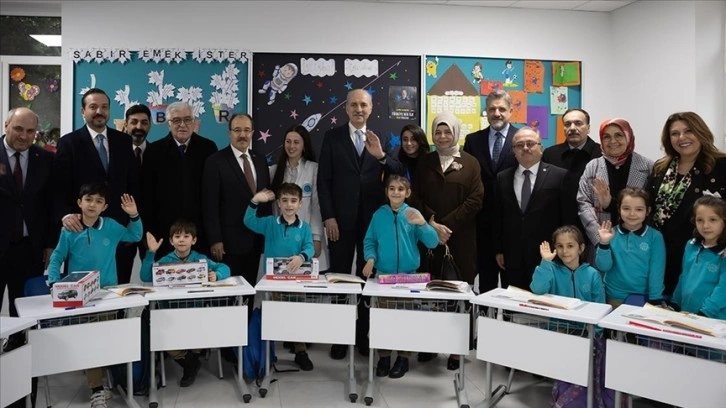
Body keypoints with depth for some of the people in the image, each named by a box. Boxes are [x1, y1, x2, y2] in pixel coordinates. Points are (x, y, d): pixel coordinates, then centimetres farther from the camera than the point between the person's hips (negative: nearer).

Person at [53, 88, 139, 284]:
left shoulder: (123, 140, 10)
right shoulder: (69, 142, 2)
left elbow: (134, 182, 10)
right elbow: (60, 186, -5)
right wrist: (65, 214, -21)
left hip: (121, 227, 2)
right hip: (84, 227, -2)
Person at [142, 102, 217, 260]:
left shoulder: (208, 148, 3)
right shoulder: (154, 151, 3)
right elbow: (147, 196, 3)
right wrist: (149, 232, -1)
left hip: (201, 231, 0)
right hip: (165, 232, 0)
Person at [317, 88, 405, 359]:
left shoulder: (382, 139, 7)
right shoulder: (332, 137, 3)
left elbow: (399, 174, -1)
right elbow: (324, 180, -1)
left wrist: (381, 156, -19)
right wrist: (328, 217, -8)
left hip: (372, 219, 1)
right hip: (341, 219, -1)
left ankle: (365, 334, 21)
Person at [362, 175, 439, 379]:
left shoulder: (413, 215, -5)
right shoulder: (379, 214, -1)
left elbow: (433, 242, -11)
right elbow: (369, 241, 3)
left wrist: (422, 223, -26)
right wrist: (370, 258, -15)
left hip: (409, 275, -1)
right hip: (383, 274, 1)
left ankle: (403, 357, 24)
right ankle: (384, 356, 24)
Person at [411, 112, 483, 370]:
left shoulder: (470, 163, 7)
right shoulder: (424, 163, 13)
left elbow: (475, 200, -2)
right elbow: (416, 198, 6)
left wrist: (446, 224, -9)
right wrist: (432, 224, -9)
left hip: (461, 237, -1)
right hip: (428, 235, 2)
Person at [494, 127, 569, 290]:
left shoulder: (560, 176, -2)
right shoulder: (502, 178, 9)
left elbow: (568, 216, -2)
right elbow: (497, 217, 11)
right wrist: (499, 250, 9)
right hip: (513, 258, 3)